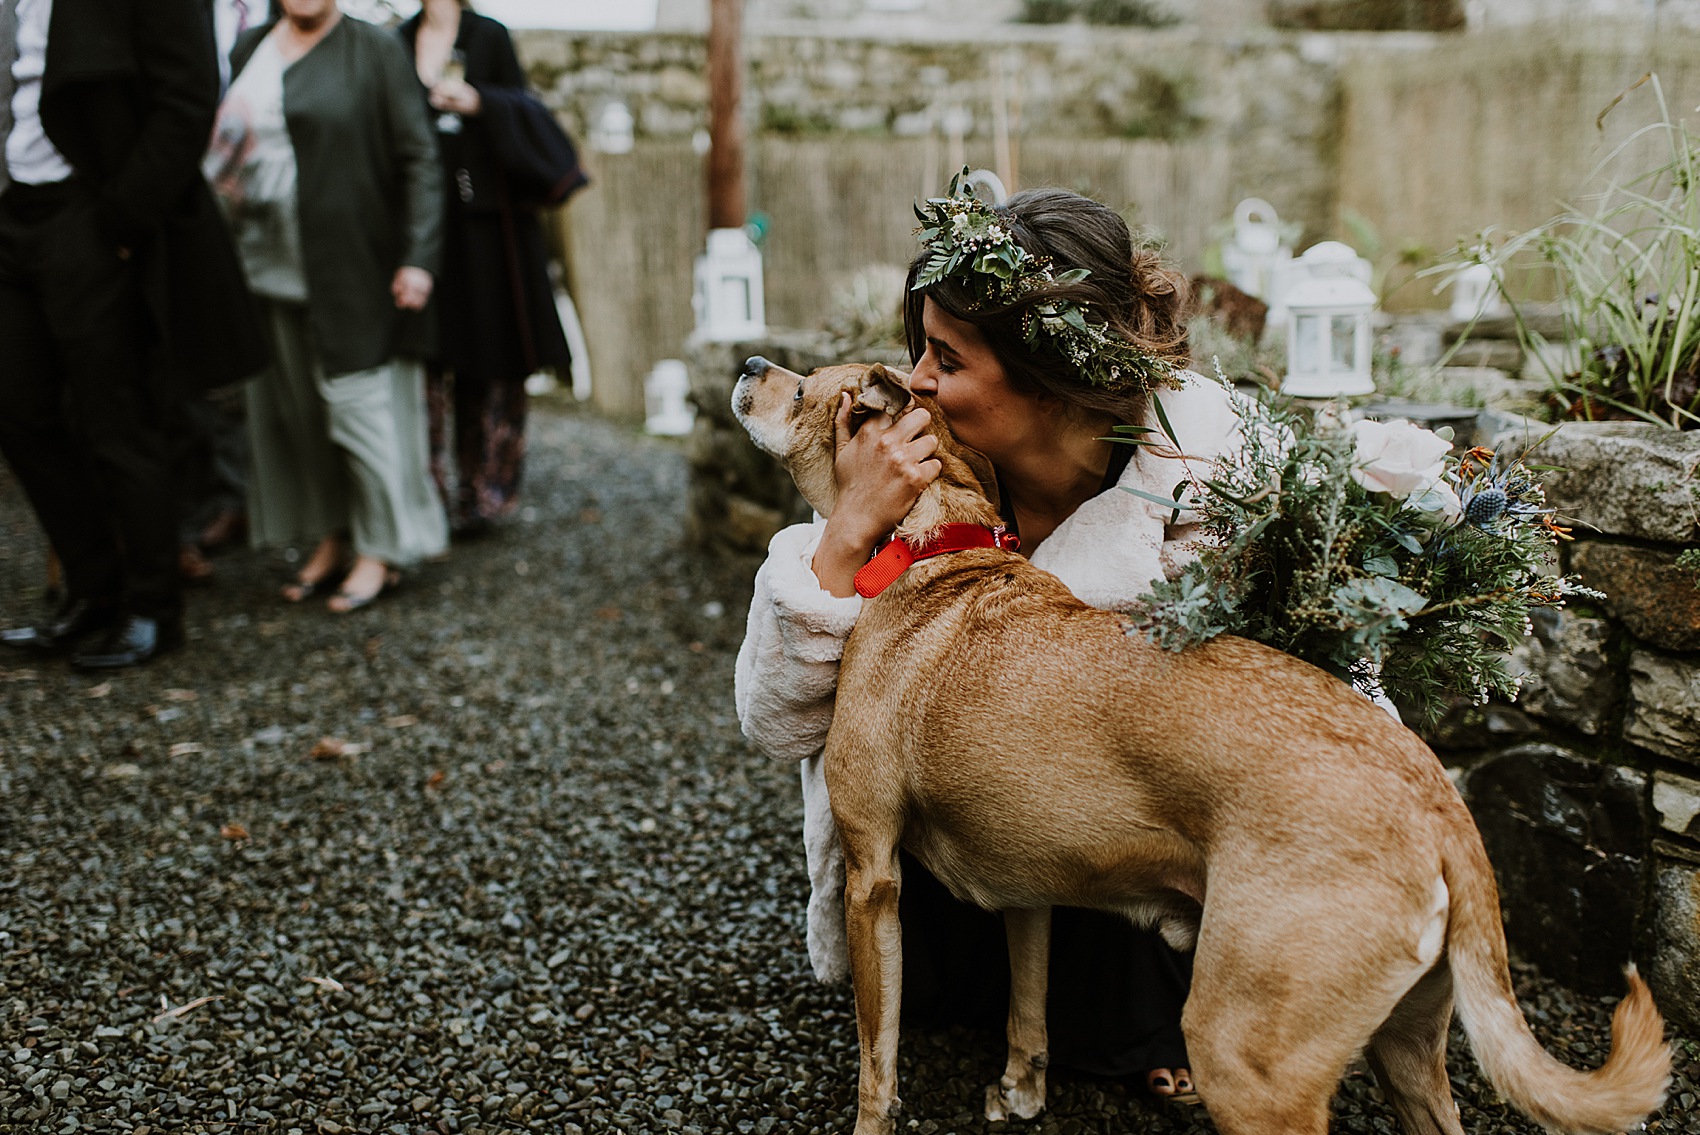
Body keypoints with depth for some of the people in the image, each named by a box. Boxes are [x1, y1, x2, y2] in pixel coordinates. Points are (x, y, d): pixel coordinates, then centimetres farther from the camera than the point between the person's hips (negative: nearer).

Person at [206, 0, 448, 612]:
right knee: (298, 406, 9)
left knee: (358, 400, -3)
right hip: (274, 264, 6)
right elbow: (226, 144, 21)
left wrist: (417, 257, -15)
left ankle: (381, 550, 10)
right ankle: (331, 539, 21)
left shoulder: (374, 50, -4)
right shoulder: (250, 49, 12)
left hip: (352, 261, -6)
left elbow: (418, 159, -8)